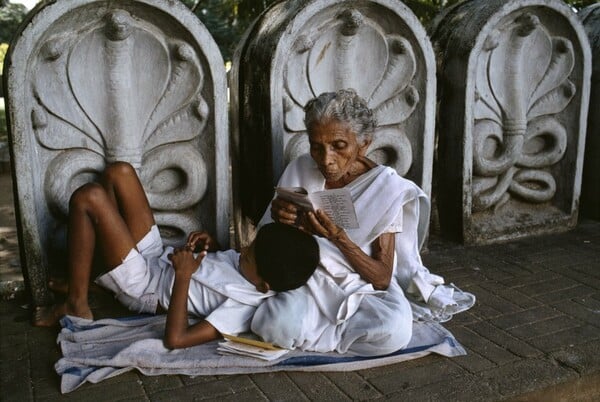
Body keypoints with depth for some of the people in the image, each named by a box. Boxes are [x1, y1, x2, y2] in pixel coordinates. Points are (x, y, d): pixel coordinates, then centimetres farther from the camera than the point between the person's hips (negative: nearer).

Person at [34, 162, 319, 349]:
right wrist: (213, 246, -8)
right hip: (156, 259, 8)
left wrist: (183, 276, -32)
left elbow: (175, 339, -37)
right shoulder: (254, 269, -9)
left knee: (89, 197, -23)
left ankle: (76, 305, -3)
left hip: (143, 286, -8)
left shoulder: (244, 305, -32)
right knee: (119, 172, 5)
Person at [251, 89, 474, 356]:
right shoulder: (299, 171, -3)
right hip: (308, 281, 1)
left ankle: (314, 330, -7)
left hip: (365, 287, -1)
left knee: (394, 330, -33)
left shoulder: (386, 186, -11)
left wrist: (339, 237, -27)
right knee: (280, 324, -32)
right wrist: (280, 221, -20)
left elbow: (382, 278, -11)